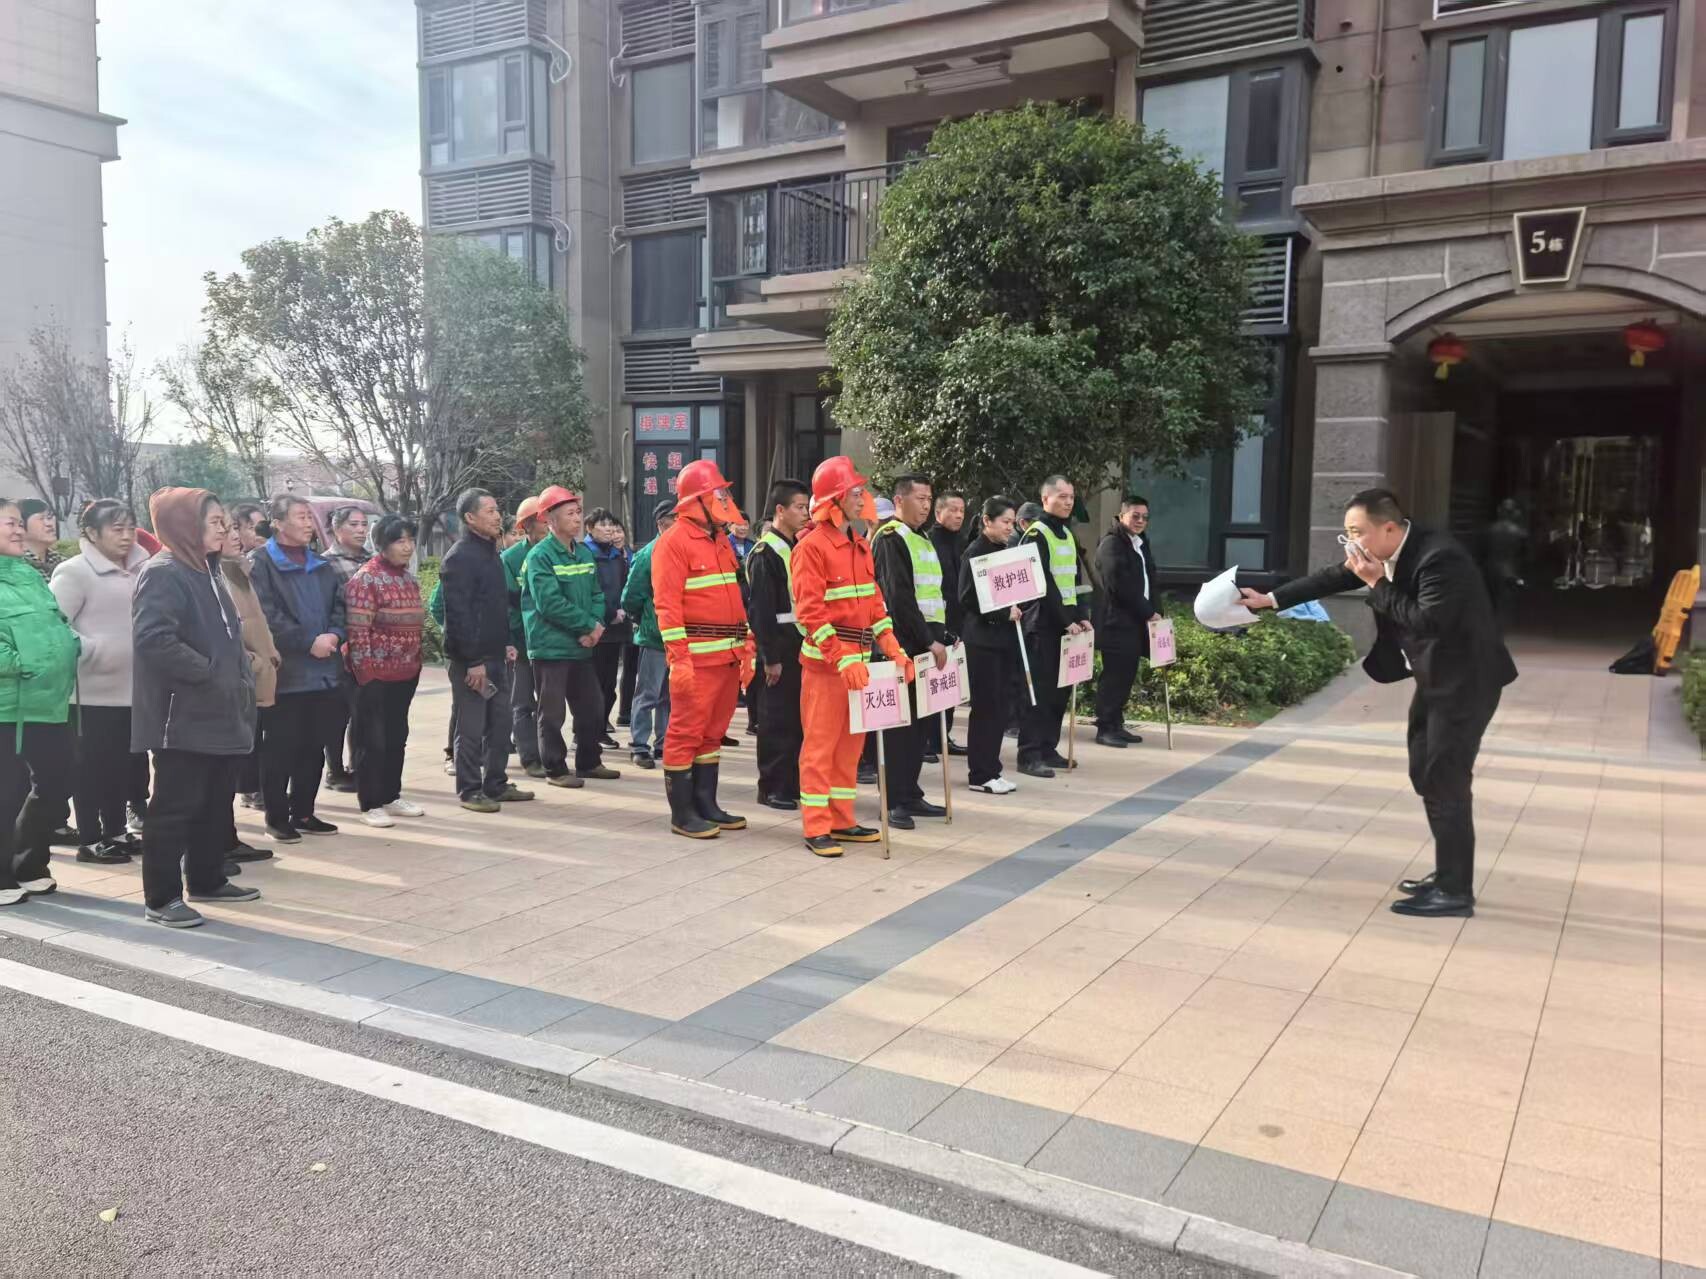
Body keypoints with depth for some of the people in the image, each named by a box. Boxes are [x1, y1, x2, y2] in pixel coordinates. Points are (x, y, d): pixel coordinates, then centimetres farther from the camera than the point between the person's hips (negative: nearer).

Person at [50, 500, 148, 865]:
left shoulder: (137, 570, 12)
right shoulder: (74, 571, -8)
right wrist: (94, 650, -19)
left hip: (129, 686, 7)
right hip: (94, 688, -6)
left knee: (121, 763, 13)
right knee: (92, 764, 1)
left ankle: (115, 831, 24)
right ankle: (90, 840, 9)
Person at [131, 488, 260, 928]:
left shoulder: (207, 570, 17)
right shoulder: (162, 573, -13)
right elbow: (154, 639, -26)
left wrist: (241, 676, 11)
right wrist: (209, 673, -20)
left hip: (220, 712, 9)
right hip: (183, 716, -9)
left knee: (215, 803, 16)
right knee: (175, 806, -3)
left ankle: (207, 880, 28)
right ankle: (161, 898, 5)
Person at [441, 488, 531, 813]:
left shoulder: (490, 552, 15)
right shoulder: (459, 558, -14)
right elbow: (457, 614, -20)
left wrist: (506, 644, 14)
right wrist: (472, 661, -21)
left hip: (496, 655, 9)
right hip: (470, 659, -9)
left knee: (501, 722, 13)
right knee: (471, 727, 0)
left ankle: (496, 785, 24)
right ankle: (470, 791, 9)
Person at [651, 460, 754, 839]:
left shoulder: (720, 540, 17)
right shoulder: (675, 541, -8)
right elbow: (667, 605, -14)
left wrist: (746, 648, 17)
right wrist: (679, 659, -19)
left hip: (729, 656, 8)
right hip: (697, 658, -8)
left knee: (714, 732, 13)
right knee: (686, 732, -3)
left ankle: (706, 804, 22)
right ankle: (682, 813, 4)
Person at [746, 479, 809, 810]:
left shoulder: (797, 549, 15)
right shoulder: (765, 553, -12)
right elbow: (760, 609, -17)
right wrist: (770, 657, -18)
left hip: (800, 646, 8)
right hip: (779, 649, -8)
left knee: (799, 717, 12)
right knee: (777, 720, -2)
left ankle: (794, 783, 21)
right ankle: (772, 789, 7)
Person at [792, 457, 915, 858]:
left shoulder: (861, 546, 13)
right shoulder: (811, 547, -12)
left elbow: (874, 604, 15)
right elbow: (810, 612, -18)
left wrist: (894, 650, 6)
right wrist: (841, 660, -23)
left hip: (858, 659, 8)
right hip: (825, 660, -8)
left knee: (851, 743, 13)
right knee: (821, 743, -2)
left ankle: (842, 821, 23)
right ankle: (816, 829, 5)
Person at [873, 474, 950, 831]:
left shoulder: (923, 540, 18)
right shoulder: (889, 539, -10)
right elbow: (899, 597, -18)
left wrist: (943, 637, 11)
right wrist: (929, 641, -18)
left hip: (925, 644, 8)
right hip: (902, 644, -8)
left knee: (919, 720, 12)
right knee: (900, 722, -4)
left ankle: (910, 794, 20)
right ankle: (895, 801, 3)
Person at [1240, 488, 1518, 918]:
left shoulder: (1439, 557, -27)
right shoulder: (1381, 554, 0)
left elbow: (1427, 620, -33)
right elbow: (1332, 578, 8)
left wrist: (1377, 585, -26)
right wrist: (1271, 599, 6)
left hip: (1466, 679, -10)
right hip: (1435, 675, 10)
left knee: (1446, 780, -8)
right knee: (1426, 775, 15)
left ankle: (1455, 891, 0)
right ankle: (1448, 873, 27)